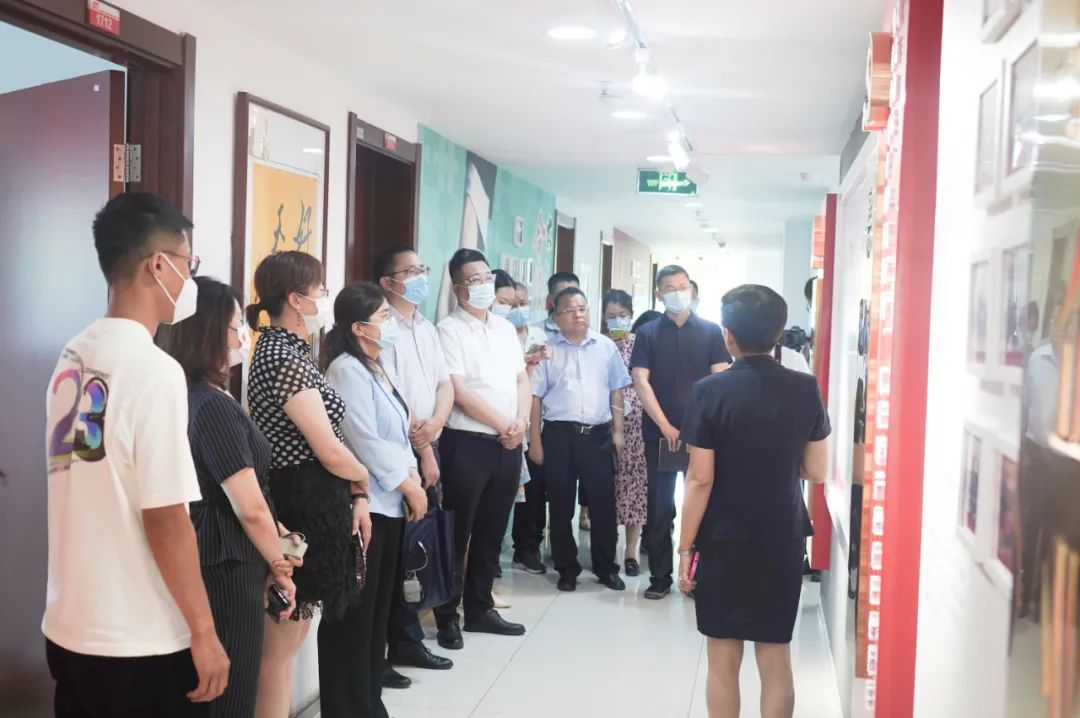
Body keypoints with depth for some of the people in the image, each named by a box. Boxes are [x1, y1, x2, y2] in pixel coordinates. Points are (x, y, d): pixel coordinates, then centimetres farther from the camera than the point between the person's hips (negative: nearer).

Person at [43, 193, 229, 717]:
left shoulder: (74, 356, 5)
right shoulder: (154, 370, -19)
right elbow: (165, 520, -20)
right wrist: (204, 632, -12)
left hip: (70, 629, 8)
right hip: (142, 644, -7)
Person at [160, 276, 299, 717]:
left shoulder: (184, 397, 7)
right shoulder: (214, 405, -21)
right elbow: (249, 508, -21)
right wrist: (279, 567, -7)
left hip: (203, 560, 9)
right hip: (227, 568, -9)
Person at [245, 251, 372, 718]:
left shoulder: (280, 348, 13)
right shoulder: (286, 358, -18)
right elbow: (331, 453, -19)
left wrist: (354, 496, 6)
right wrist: (363, 479, 2)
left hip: (308, 505, 11)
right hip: (304, 508, -11)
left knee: (288, 636, 18)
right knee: (282, 643, 0)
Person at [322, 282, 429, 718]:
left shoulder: (377, 369, 16)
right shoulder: (347, 369, -12)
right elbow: (366, 441, -17)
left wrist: (413, 477, 2)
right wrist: (409, 487, -10)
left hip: (388, 503, 9)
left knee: (378, 611, 14)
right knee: (355, 614, -3)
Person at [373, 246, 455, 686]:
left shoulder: (428, 329, 17)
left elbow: (445, 385, 13)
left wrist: (434, 426, -7)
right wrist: (420, 448, -9)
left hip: (427, 450, 7)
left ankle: (407, 640, 20)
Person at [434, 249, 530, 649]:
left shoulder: (505, 329, 14)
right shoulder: (449, 330, -8)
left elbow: (521, 379, 15)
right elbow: (458, 392, -14)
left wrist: (522, 422, -3)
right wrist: (503, 425, -10)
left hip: (508, 445, 6)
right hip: (467, 444, -6)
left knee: (491, 533, 13)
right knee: (457, 534, 1)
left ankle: (479, 609, 24)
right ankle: (447, 616, 11)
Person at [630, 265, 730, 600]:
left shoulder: (710, 331, 5)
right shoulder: (648, 333, 5)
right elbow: (640, 382, -3)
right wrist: (665, 426, -10)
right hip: (659, 433, 0)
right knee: (660, 507, 4)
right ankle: (660, 577, 13)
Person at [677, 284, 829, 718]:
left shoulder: (711, 391, -12)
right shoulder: (806, 389, -2)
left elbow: (700, 480, -12)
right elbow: (816, 472, 3)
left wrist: (685, 547, -4)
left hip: (723, 541, -2)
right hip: (783, 540, 3)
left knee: (723, 660, 9)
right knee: (775, 660, 11)